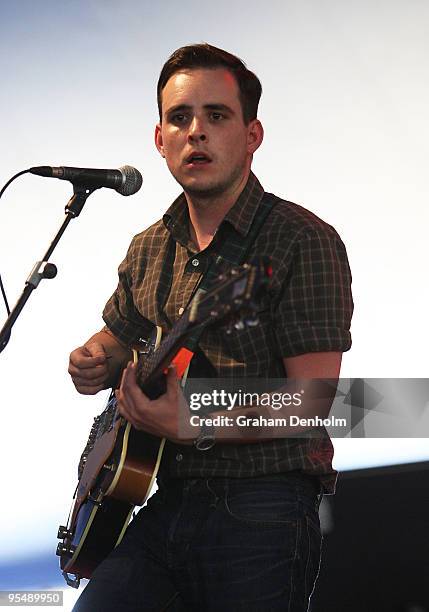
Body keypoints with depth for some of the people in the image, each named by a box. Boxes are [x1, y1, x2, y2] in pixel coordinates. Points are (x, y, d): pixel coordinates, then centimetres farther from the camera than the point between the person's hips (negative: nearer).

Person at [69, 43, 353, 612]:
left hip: (258, 515, -5)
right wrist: (95, 362, 5)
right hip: (162, 504, 5)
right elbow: (116, 335, 30)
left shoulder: (304, 242, -8)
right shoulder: (148, 250, 12)